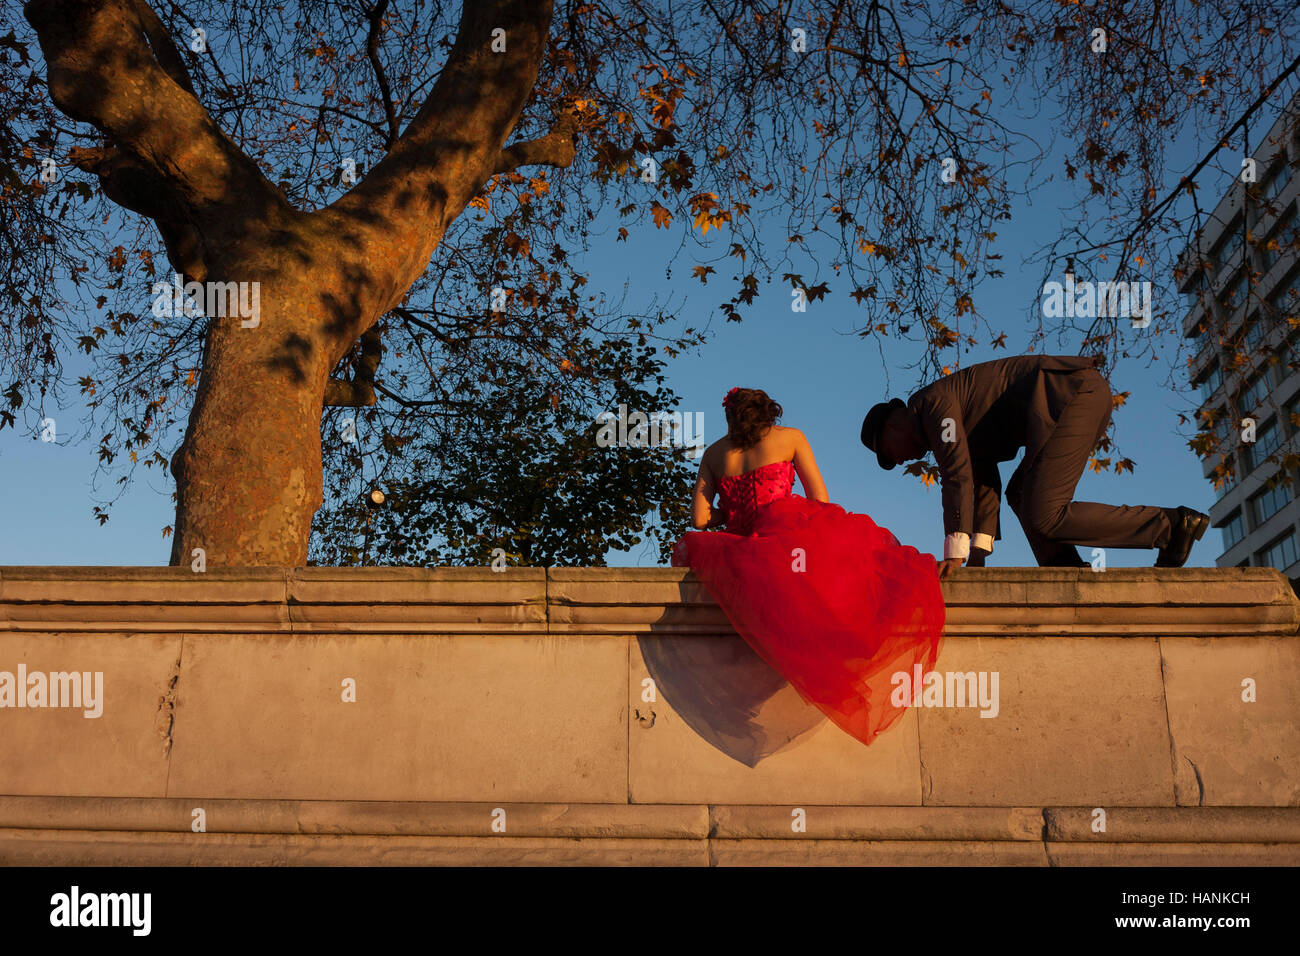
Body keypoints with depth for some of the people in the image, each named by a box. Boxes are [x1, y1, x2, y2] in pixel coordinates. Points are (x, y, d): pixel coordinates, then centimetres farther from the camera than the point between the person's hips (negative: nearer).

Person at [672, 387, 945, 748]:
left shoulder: (713, 453, 19)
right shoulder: (790, 437, 13)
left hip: (741, 546, 2)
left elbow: (700, 518, 11)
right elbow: (820, 499, 9)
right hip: (792, 531, -2)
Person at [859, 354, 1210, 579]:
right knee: (1021, 494, 17)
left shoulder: (930, 402, -2)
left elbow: (957, 474, -13)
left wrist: (954, 551, -15)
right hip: (1088, 398, 11)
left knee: (1043, 517, -13)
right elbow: (985, 482, 25)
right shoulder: (966, 427, 27)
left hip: (1072, 393, -11)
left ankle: (1171, 525, -11)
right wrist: (978, 553, 19)